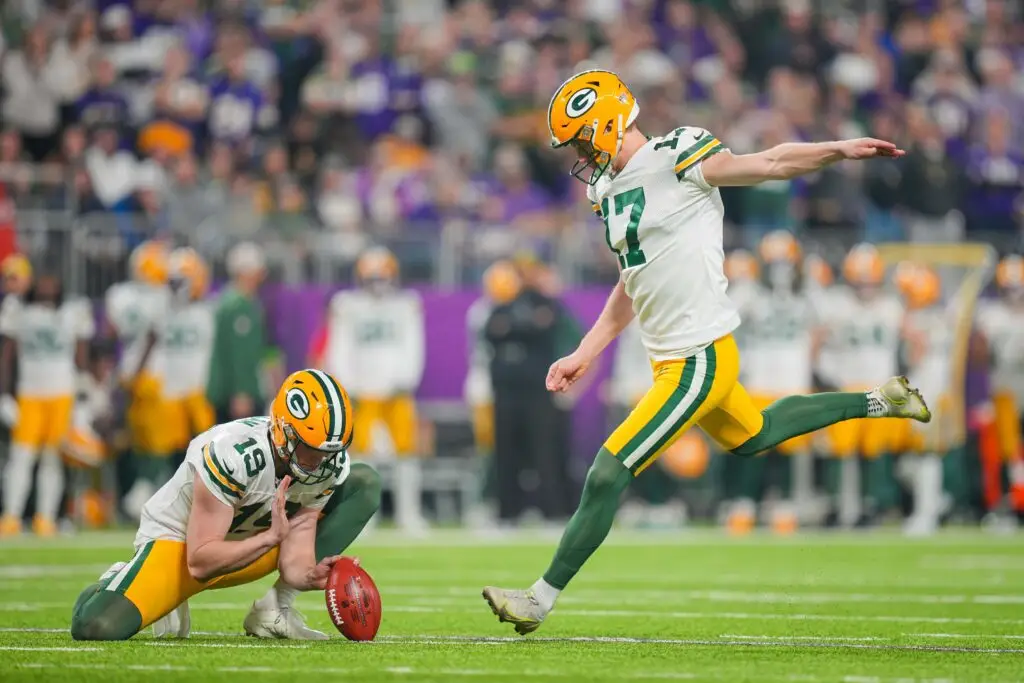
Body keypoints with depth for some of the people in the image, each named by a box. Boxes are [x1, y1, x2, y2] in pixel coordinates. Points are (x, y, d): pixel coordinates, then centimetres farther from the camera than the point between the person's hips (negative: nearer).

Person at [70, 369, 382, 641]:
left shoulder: (330, 464, -16)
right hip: (176, 540, -6)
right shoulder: (233, 455, -34)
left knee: (364, 483, -8)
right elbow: (200, 563, -31)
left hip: (250, 546, 6)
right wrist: (270, 538, -42)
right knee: (96, 628, -31)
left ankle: (275, 610, -10)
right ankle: (118, 583, 10)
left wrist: (311, 575, -38)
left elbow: (294, 558, -15)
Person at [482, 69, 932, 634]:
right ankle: (877, 402, 43)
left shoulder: (674, 158, -14)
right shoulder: (609, 188, 12)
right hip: (673, 357, 10)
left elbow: (769, 164, -17)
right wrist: (585, 354, 20)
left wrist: (839, 150, -30)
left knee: (608, 476, -8)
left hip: (699, 361, -10)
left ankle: (540, 599, 2)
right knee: (752, 436, 29)